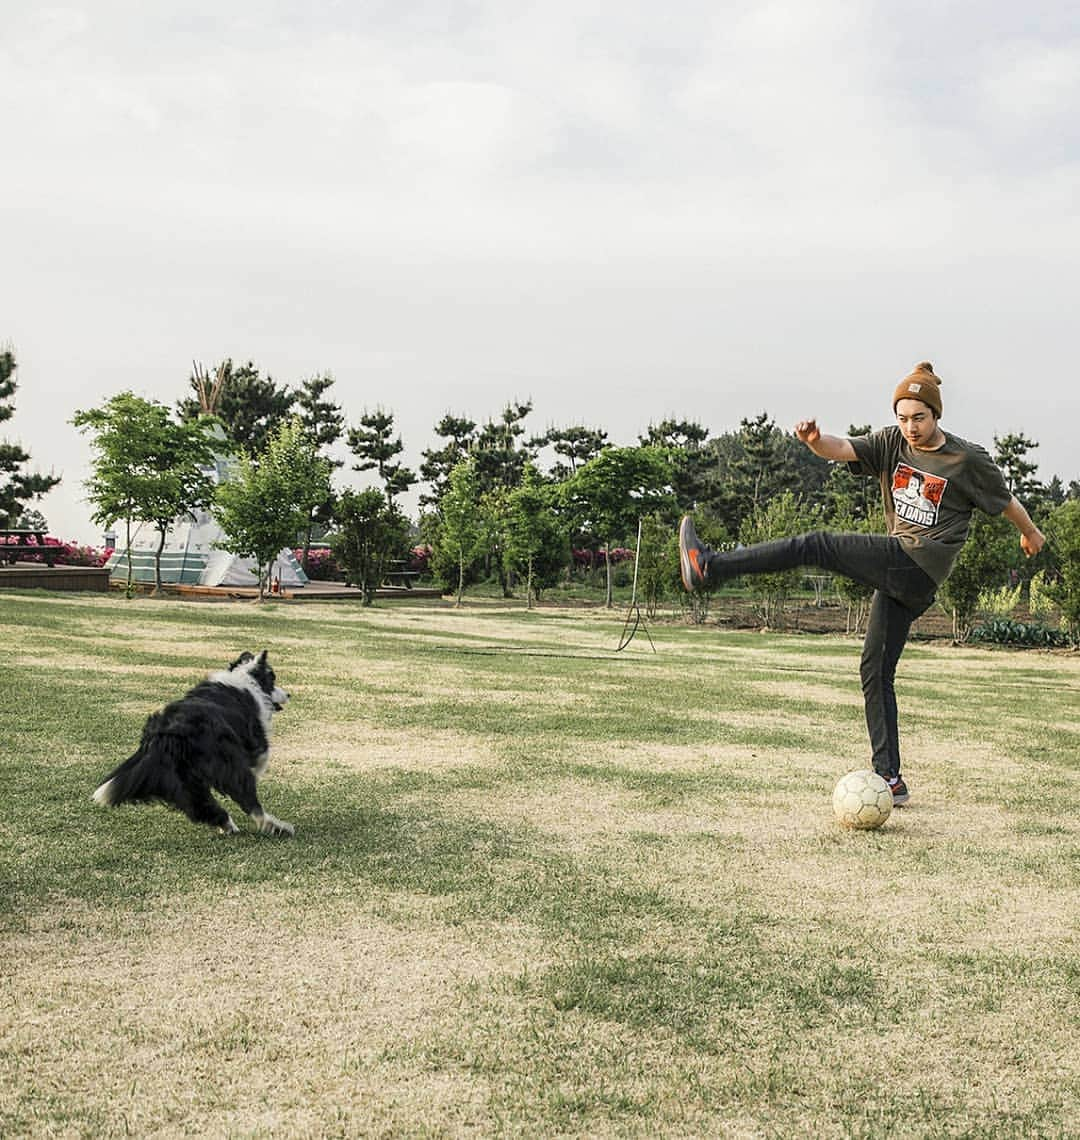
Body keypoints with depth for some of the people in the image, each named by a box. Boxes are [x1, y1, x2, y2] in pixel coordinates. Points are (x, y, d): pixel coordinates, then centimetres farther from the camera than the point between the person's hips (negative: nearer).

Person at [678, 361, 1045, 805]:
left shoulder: (969, 459, -2)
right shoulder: (893, 443, 10)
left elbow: (1007, 502, 13)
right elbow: (843, 449, -5)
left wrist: (1030, 533, 29)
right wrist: (814, 440, -27)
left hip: (920, 564, -7)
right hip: (898, 571, 7)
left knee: (815, 546, -18)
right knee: (876, 671, 6)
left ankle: (710, 567, -18)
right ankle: (890, 779, 9)